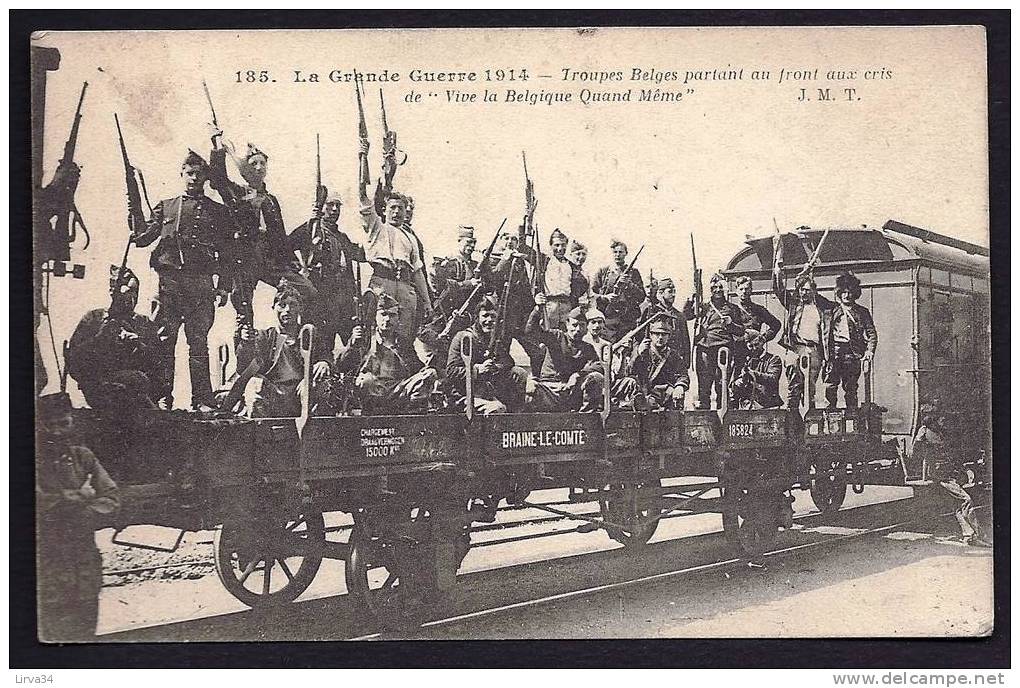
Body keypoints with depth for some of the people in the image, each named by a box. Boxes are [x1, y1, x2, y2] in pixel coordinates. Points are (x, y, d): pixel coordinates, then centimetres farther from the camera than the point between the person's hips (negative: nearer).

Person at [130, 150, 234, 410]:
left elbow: (226, 253, 10)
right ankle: (163, 397, 2)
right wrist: (138, 220, -11)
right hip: (169, 279, 1)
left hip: (201, 284, -1)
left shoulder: (218, 211, 13)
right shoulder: (165, 207, 17)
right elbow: (144, 238, 10)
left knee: (198, 342, -3)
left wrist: (223, 287, 1)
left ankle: (203, 401, -2)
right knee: (164, 340, -2)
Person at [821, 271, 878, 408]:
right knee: (830, 387, -9)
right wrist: (824, 357, 0)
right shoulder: (830, 312, 14)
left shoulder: (862, 312, 14)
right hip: (834, 350, 1)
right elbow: (824, 336, 9)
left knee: (851, 389, -4)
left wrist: (869, 352, -7)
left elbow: (872, 334, 9)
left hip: (853, 353, 0)